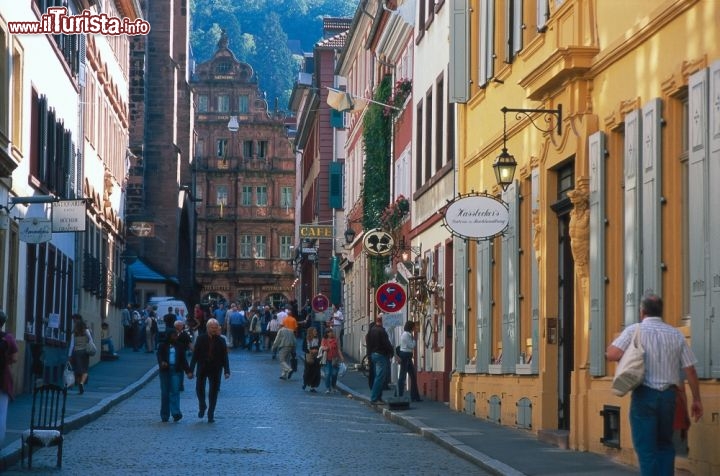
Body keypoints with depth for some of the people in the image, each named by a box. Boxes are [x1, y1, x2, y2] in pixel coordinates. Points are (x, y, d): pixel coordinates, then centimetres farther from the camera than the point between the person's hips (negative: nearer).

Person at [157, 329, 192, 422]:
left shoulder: (180, 346, 10)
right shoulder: (162, 345, 5)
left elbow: (183, 359, 12)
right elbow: (159, 356, -6)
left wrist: (188, 371, 3)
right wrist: (162, 362, -29)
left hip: (176, 371, 0)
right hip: (165, 370, 0)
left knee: (175, 391, -11)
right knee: (165, 393, 2)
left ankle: (176, 413, -18)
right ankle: (165, 415, 10)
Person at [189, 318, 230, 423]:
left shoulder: (221, 341, -1)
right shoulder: (201, 339, -2)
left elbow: (225, 357, 0)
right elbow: (195, 355, -1)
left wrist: (227, 371, -10)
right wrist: (191, 370, -5)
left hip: (215, 370, 0)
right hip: (202, 368, 0)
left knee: (213, 392, 1)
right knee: (199, 388, -4)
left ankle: (211, 414, 10)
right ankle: (202, 406, 25)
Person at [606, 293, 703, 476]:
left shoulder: (635, 330, -4)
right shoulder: (676, 334, 6)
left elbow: (612, 354, -17)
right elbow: (690, 370, 4)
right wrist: (696, 400, 10)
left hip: (644, 394, -3)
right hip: (668, 395, 3)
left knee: (646, 447, 1)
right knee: (665, 444, 17)